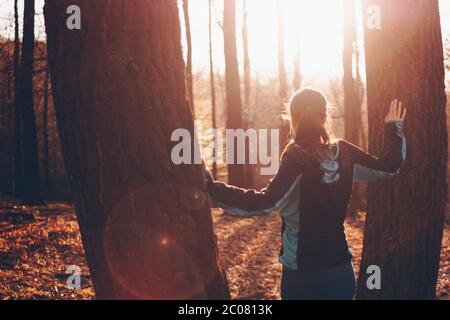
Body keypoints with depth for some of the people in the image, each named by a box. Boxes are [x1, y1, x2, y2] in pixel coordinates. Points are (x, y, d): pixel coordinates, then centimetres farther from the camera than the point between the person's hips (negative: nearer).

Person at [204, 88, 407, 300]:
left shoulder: (296, 159, -17)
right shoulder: (344, 152, -2)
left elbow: (264, 203, -29)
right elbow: (388, 167, 12)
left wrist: (211, 188, -30)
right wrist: (394, 127, 27)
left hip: (303, 276, -4)